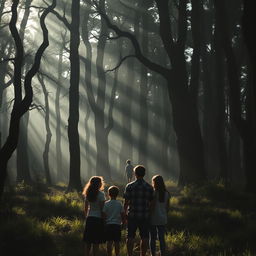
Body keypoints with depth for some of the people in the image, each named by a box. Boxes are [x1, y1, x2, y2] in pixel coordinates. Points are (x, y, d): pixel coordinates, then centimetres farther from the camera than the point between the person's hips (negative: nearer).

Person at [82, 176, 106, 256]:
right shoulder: (101, 194, -11)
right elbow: (102, 208, -12)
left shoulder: (88, 194, 5)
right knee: (96, 243, 1)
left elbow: (85, 208, 10)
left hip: (89, 219, 5)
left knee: (88, 242, 9)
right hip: (98, 219, -5)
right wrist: (104, 219, -4)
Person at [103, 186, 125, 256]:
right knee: (117, 242, 4)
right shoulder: (120, 204, 0)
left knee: (109, 242, 2)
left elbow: (104, 215, -3)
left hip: (108, 224, 0)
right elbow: (123, 215, 1)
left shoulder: (106, 204, -2)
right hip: (117, 224, 0)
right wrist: (123, 222, 16)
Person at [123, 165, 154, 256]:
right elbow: (151, 203, 4)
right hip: (145, 216, 1)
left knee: (130, 237, 5)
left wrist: (125, 213, 9)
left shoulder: (129, 186, -4)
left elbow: (126, 202, -3)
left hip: (132, 215, -1)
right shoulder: (149, 187, 1)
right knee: (144, 237, 7)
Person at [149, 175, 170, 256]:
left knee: (152, 238, 5)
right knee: (161, 238, 10)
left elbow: (153, 206, -15)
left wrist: (149, 217, -8)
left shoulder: (154, 192, -13)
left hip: (154, 219, -5)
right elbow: (167, 207, 8)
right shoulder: (167, 193, 3)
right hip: (163, 219, 5)